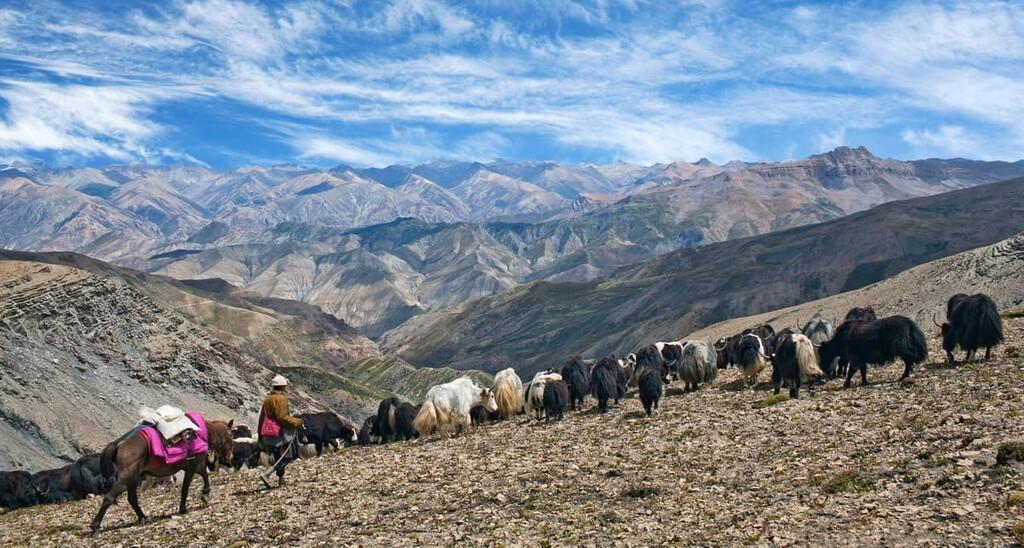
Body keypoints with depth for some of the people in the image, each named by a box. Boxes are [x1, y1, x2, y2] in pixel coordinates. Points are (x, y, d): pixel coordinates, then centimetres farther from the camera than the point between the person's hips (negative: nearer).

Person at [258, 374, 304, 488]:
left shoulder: (267, 399, 12)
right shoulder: (281, 398, -13)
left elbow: (262, 418, 16)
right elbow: (282, 417, -22)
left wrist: (260, 435, 22)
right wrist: (297, 422, -13)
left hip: (268, 433, 8)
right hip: (280, 431, -8)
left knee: (277, 457, 18)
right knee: (286, 456, -1)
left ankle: (281, 479, 20)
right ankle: (266, 474, -15)